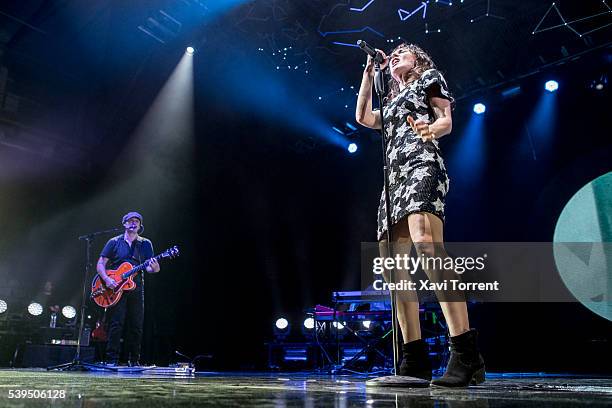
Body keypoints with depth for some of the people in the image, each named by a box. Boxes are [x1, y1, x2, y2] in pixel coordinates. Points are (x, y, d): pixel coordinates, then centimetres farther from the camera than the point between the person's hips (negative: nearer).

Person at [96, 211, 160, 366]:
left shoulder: (145, 244, 10)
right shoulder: (114, 242, 6)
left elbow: (148, 267, 3)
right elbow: (100, 264, 5)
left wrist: (154, 268, -22)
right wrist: (107, 280, -12)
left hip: (136, 289, 2)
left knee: (136, 326, 4)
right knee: (116, 324, -6)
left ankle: (134, 360, 15)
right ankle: (111, 360, 2)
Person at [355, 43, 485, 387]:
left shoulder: (430, 77, 17)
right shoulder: (393, 100, 36)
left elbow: (447, 122, 4)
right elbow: (363, 117, 31)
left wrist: (430, 130, -21)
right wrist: (370, 71, 34)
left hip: (422, 165, -8)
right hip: (395, 176, 8)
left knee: (425, 243, -33)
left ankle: (467, 354, -38)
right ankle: (416, 359, -7)